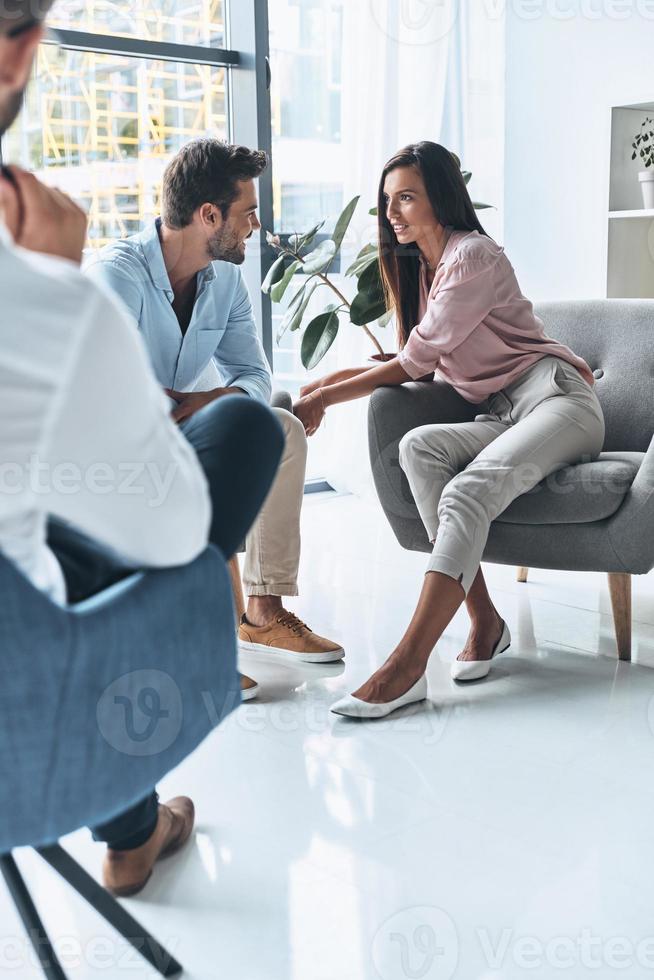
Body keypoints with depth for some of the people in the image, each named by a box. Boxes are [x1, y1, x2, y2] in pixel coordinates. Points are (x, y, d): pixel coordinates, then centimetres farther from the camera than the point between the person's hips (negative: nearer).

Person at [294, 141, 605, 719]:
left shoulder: (474, 256, -8)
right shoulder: (419, 267, 20)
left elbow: (413, 362, -13)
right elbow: (417, 364, 18)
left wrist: (325, 397, -9)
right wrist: (332, 380, 5)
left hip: (557, 398, -7)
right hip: (504, 416, 8)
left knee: (467, 492, -32)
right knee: (418, 447, -22)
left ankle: (407, 667, -42)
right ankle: (484, 620, -24)